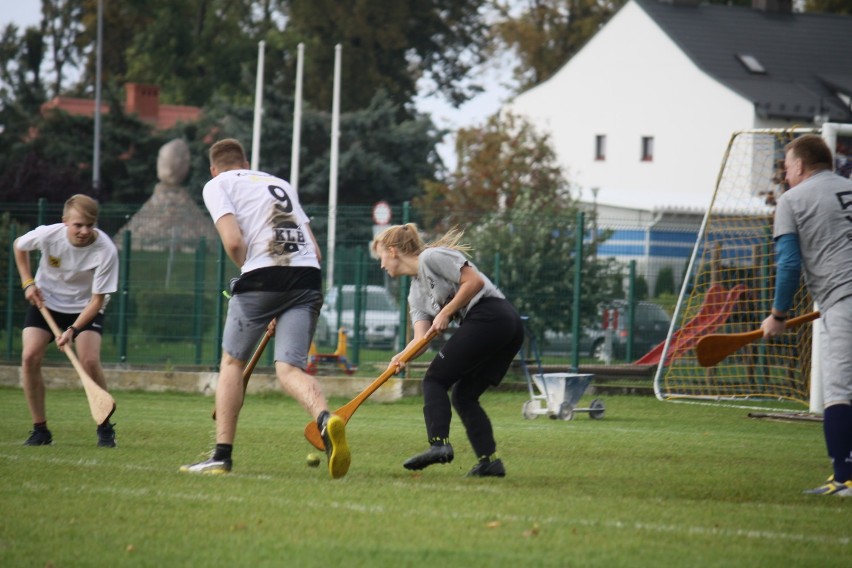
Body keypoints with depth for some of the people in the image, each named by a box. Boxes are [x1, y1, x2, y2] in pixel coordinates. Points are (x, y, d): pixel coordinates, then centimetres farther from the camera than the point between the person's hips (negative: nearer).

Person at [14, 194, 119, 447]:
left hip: (85, 307, -2)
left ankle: (104, 427, -4)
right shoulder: (47, 235, -23)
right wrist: (28, 282, -5)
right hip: (45, 300, 2)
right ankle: (40, 429, -4)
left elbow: (97, 300, -23)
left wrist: (73, 329, -33)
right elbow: (19, 245, 3)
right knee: (30, 356, -17)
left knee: (90, 360, -23)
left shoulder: (106, 250, -29)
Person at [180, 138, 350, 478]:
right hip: (308, 277, 4)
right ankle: (325, 419, -33)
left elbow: (233, 242, -8)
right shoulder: (282, 185, 28)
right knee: (289, 369, -1)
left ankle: (222, 456, 13)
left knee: (232, 362, 14)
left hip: (263, 275, -4)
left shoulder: (217, 185, 10)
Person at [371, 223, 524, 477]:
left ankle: (439, 443, -20)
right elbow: (422, 337, 9)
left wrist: (446, 313, -9)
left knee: (435, 380, -5)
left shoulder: (431, 257, -1)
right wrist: (403, 357, -11)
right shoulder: (416, 293, 24)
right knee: (464, 395, 11)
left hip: (488, 316, -10)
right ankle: (489, 460, 3)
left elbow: (475, 281, -11)